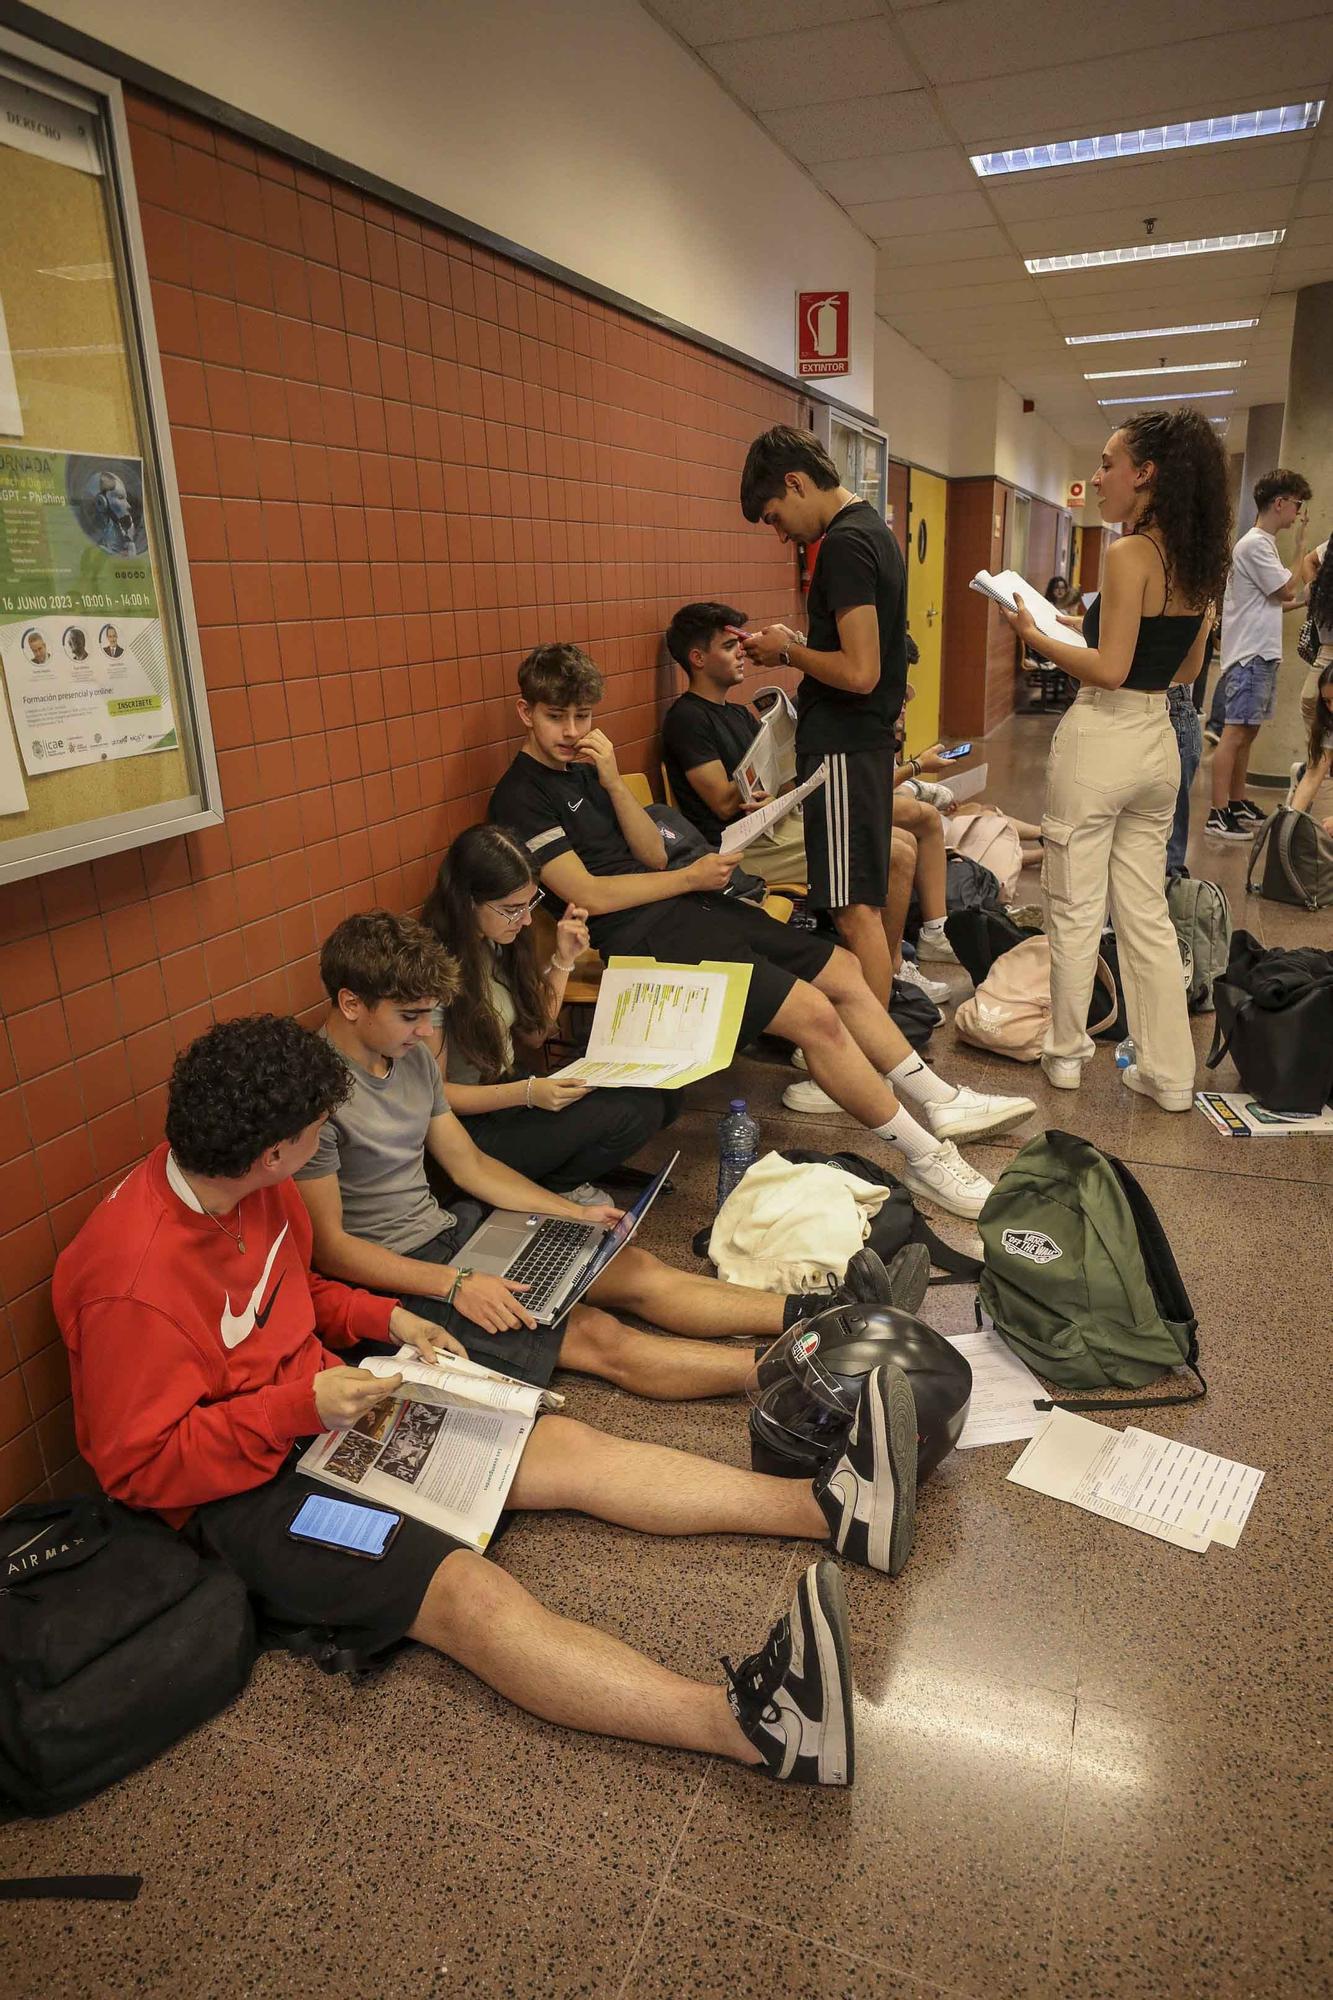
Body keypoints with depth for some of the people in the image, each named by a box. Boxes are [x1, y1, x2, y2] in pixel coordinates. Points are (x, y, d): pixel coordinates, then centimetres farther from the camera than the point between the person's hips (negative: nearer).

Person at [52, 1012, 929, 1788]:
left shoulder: (250, 1190, -3)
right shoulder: (132, 1279, -27)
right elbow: (139, 1464, -20)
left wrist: (386, 1318, 1)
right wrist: (298, 1405, -28)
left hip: (321, 1399, 8)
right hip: (240, 1489, -8)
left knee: (565, 1445, -4)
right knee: (468, 1592, -29)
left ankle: (831, 1506, -7)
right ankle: (753, 1721, -44)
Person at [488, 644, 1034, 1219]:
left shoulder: (581, 767, 15)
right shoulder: (520, 797, -10)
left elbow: (653, 856, 8)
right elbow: (589, 896, -17)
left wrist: (613, 783, -7)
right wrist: (691, 878, -7)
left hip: (680, 908, 9)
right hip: (639, 935, -9)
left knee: (842, 969, 7)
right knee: (813, 1013, -19)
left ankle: (942, 1102, 19)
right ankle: (925, 1158, -5)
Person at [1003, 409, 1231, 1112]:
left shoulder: (1130, 554, -15)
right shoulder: (1198, 563, 9)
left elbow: (1109, 669, -20)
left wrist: (1036, 636, -8)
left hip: (1101, 740, -8)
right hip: (1158, 743, 8)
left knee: (1075, 910, 6)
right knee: (1147, 913, 13)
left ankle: (1066, 1053, 19)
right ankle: (1170, 1075, 18)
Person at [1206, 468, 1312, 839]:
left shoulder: (1263, 543, 18)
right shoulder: (1255, 544, -13)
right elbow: (1288, 591, -12)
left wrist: (1306, 598, 12)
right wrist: (1301, 541, -6)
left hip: (1261, 655, 10)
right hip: (1250, 656, -10)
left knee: (1247, 732, 13)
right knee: (1235, 733, -11)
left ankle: (1237, 804, 21)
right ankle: (1218, 815, -11)